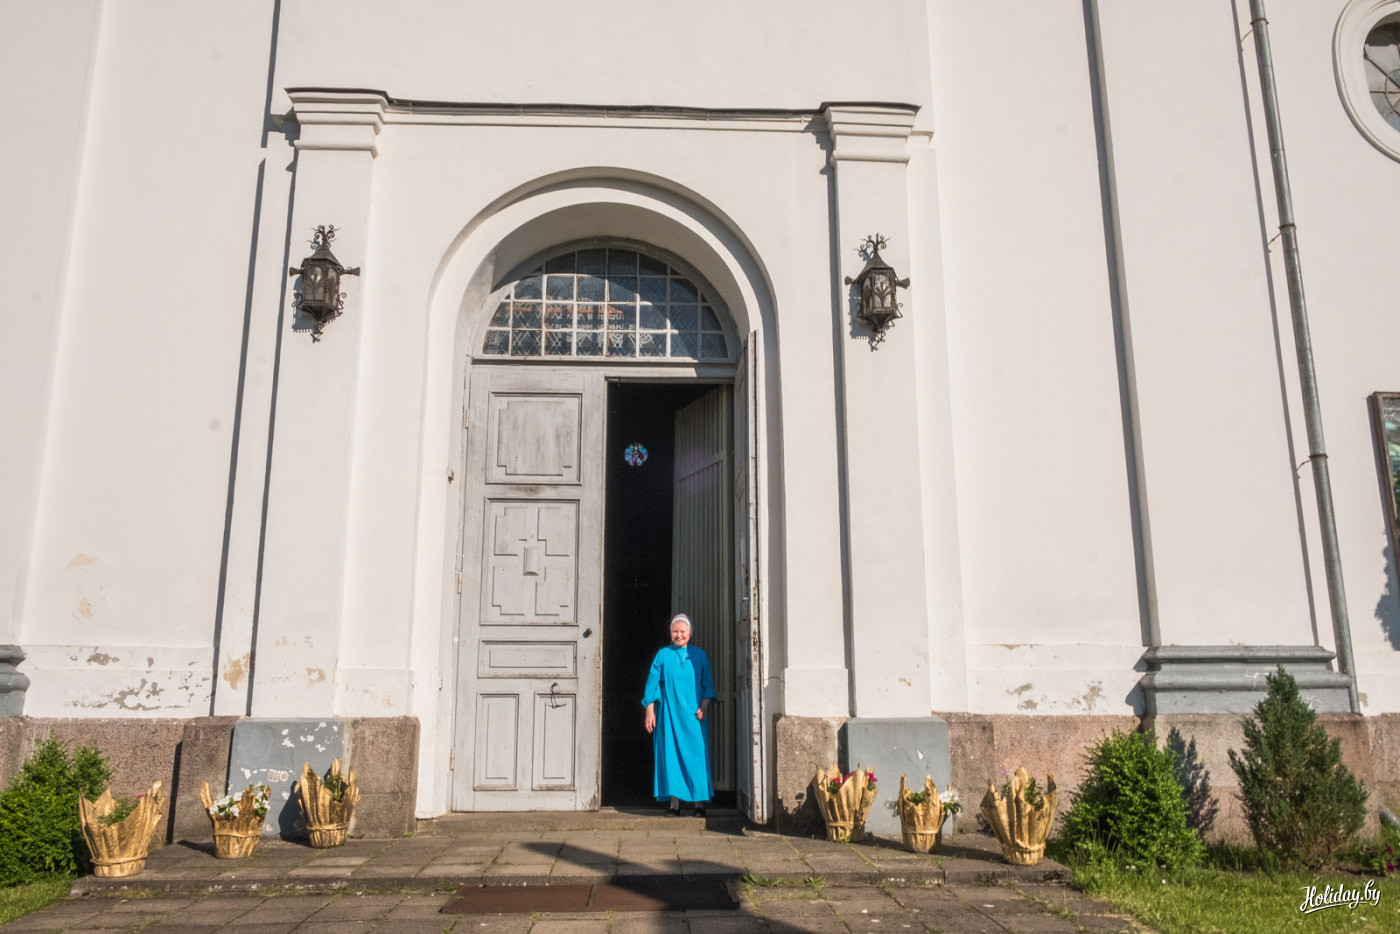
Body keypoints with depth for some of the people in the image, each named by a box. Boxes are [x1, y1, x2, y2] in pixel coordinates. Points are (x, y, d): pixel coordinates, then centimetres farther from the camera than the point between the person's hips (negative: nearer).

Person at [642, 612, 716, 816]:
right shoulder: (662, 655, 6)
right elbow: (652, 684, 5)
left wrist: (704, 704, -7)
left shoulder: (699, 655, 8)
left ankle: (699, 802, 2)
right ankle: (675, 804, 2)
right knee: (671, 755, -2)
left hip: (694, 715, 0)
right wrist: (650, 711, -2)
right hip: (670, 715, 0)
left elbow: (708, 684, 8)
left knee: (696, 756, -2)